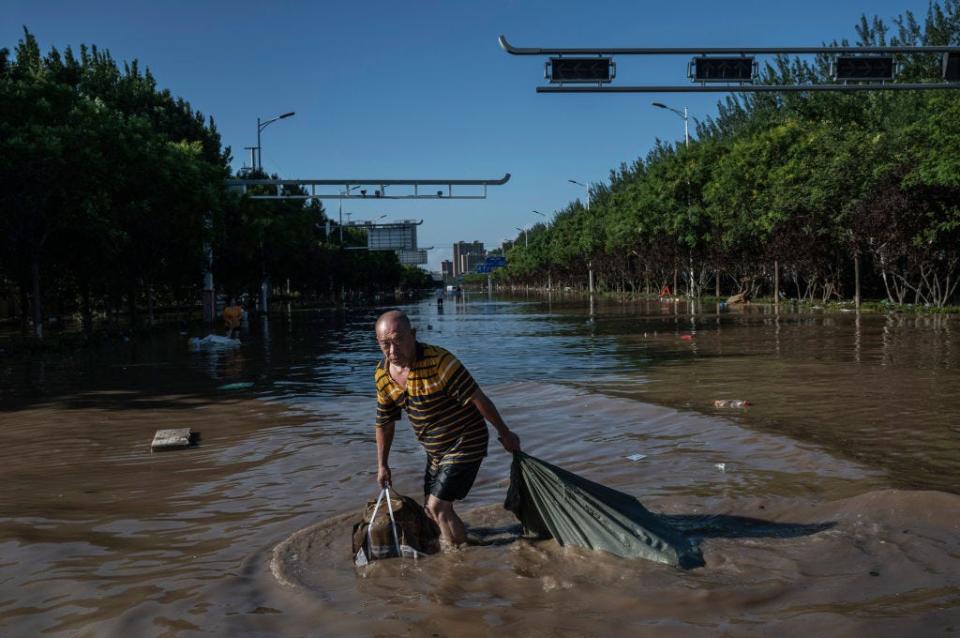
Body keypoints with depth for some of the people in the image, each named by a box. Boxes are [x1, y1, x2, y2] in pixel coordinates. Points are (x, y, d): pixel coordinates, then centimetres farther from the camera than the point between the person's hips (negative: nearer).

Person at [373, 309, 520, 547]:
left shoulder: (439, 361, -29)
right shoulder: (382, 375, -6)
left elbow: (478, 399, -22)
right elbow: (384, 422, 8)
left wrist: (505, 434, -14)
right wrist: (382, 465, 12)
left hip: (465, 445, -7)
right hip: (435, 452, 7)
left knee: (438, 506, -12)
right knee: (431, 509, 16)